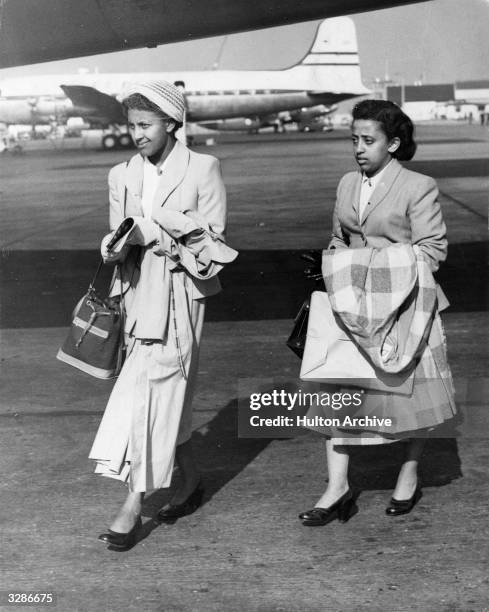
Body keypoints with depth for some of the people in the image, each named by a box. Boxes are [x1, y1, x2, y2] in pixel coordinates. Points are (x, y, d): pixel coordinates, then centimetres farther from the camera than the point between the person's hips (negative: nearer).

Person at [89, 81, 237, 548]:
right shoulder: (122, 176, 10)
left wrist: (151, 231, -16)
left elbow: (213, 240, -6)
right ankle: (188, 480, 29)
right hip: (139, 292, 5)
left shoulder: (202, 169, -4)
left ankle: (134, 503, -8)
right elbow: (121, 237, 10)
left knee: (150, 389, -11)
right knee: (168, 392, 12)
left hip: (180, 293, -5)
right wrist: (116, 247, -14)